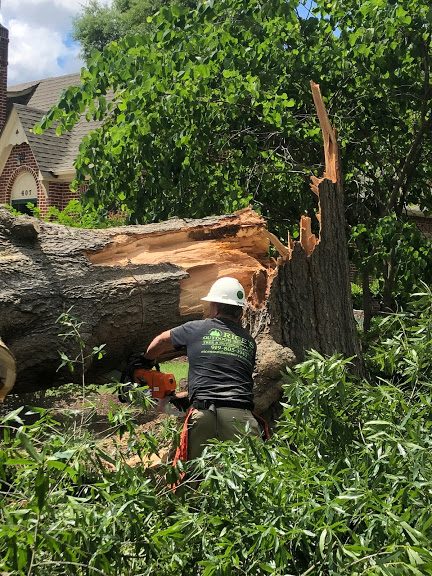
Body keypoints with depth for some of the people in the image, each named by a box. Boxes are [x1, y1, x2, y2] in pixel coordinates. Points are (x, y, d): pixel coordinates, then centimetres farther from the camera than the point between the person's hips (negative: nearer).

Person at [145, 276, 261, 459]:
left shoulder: (196, 329, 11)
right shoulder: (249, 341, 19)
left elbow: (161, 341, 29)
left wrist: (146, 360, 51)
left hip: (203, 416, -1)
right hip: (240, 416, 2)